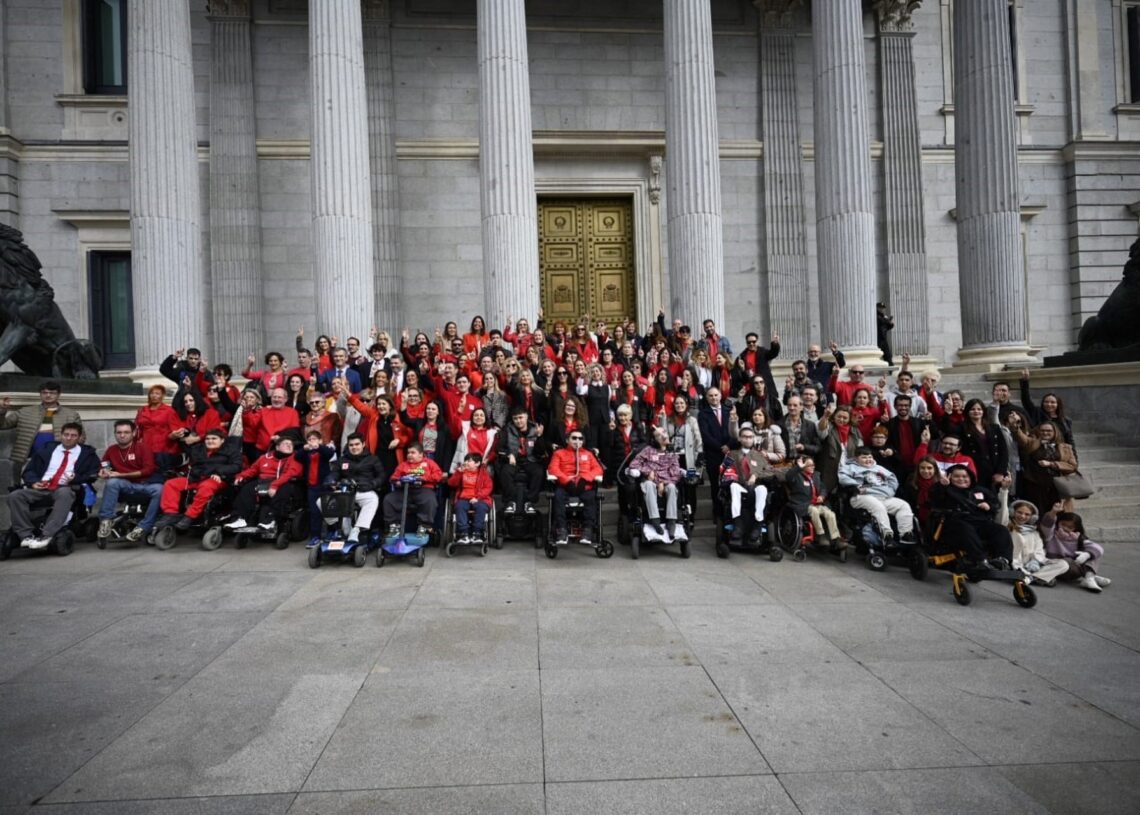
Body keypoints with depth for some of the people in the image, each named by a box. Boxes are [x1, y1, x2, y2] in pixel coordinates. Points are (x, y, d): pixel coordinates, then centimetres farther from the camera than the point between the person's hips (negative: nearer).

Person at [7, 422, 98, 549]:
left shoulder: (87, 453, 15)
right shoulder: (46, 448, 23)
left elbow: (92, 474, 6)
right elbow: (29, 470, 19)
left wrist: (75, 479, -13)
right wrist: (33, 482, -3)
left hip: (65, 489, -4)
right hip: (41, 489, 4)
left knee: (64, 494, -40)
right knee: (15, 496, -24)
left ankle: (46, 536, -46)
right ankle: (26, 536, -28)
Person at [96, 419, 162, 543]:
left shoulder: (142, 447, -2)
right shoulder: (111, 450, 9)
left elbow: (149, 470, -10)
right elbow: (102, 467, 22)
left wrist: (120, 475, -10)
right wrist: (103, 472, -4)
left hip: (144, 486, -2)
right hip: (124, 487, 2)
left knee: (159, 489, -34)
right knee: (112, 482, -30)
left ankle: (142, 528, -31)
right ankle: (105, 521, -27)